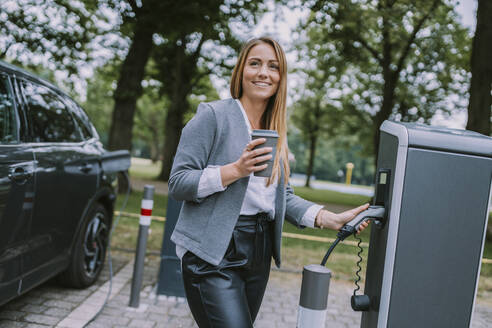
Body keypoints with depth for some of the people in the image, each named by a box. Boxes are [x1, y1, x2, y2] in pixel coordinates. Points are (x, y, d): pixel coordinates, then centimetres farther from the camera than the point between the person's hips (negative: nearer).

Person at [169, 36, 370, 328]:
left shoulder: (276, 133, 14)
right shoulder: (213, 115, -6)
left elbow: (283, 196, 13)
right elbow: (177, 183, -10)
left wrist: (331, 219, -1)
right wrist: (236, 170, -22)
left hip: (258, 257, 7)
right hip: (213, 254, -6)